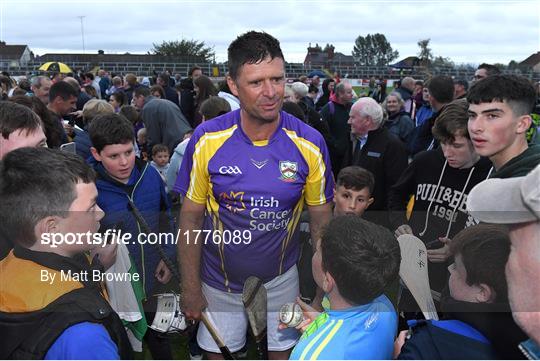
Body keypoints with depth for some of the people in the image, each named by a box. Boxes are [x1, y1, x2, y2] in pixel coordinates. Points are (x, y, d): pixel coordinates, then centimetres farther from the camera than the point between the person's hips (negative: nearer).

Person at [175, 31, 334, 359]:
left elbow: (321, 221, -6)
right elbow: (191, 218, -9)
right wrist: (191, 289, -6)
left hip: (281, 280, 1)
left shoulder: (310, 144, -16)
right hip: (219, 284, 0)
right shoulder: (207, 139, -18)